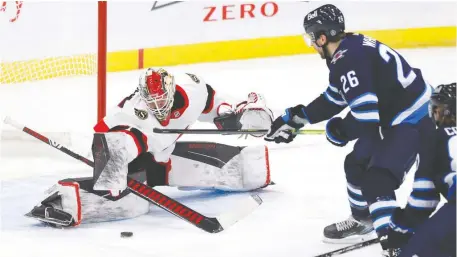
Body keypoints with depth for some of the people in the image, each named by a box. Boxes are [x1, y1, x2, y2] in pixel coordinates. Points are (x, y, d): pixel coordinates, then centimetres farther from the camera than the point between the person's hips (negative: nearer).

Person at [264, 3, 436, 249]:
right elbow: (334, 99, 17)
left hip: (414, 119, -11)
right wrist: (295, 117, 16)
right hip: (394, 116, 11)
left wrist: (340, 131, -10)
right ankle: (363, 221, 40)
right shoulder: (350, 48, 5)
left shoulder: (348, 61, -27)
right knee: (357, 164, 20)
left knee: (377, 179, -18)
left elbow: (366, 119, -30)